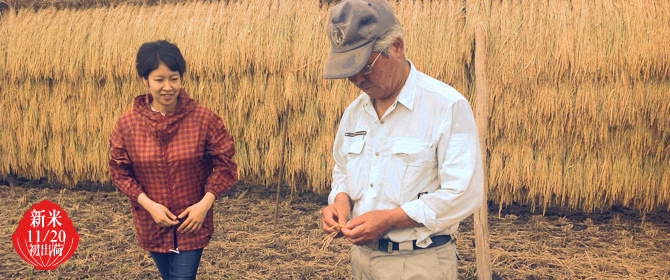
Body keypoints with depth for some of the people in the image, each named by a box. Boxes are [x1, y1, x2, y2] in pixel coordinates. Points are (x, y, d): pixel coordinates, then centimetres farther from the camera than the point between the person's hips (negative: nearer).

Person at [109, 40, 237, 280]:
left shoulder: (204, 119, -13)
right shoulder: (127, 124, -9)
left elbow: (224, 164, -6)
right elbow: (119, 171, -1)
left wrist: (205, 203, -16)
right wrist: (148, 204, -13)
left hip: (193, 223, -2)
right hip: (152, 223, 3)